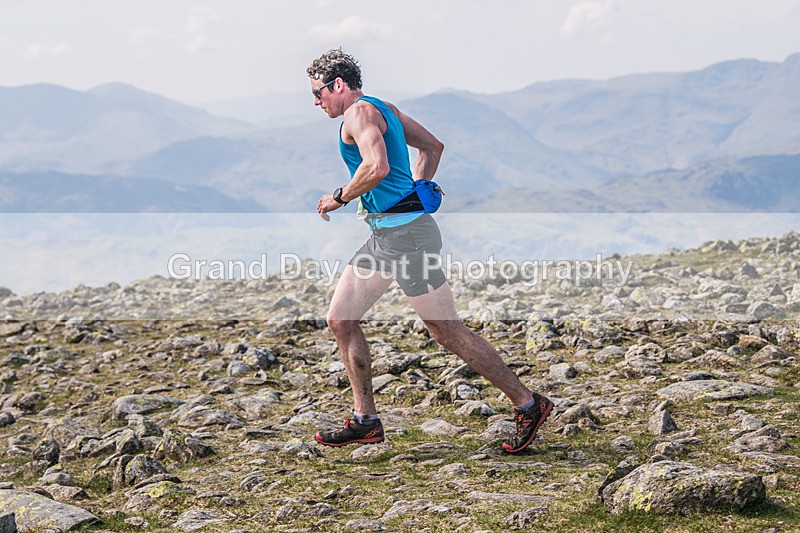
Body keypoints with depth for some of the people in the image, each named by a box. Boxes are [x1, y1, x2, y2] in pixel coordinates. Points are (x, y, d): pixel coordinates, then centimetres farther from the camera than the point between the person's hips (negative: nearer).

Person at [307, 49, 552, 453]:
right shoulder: (383, 109, 18)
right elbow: (432, 146, 26)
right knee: (339, 320, 10)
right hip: (384, 235, 11)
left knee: (448, 332, -5)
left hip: (404, 233, -11)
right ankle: (365, 421, 15)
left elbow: (377, 167, -28)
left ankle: (528, 404, 4)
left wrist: (339, 197, -13)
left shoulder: (360, 111, -12)